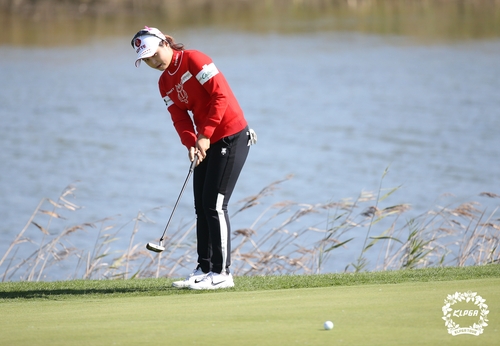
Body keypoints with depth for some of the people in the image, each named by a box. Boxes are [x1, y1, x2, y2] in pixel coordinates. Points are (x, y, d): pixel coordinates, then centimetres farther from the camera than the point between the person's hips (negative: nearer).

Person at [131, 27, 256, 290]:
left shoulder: (193, 60, -14)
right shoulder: (164, 83, 11)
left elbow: (221, 95, -20)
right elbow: (180, 118, 5)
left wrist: (205, 135, -21)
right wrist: (190, 144, -15)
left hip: (231, 137, -9)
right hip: (207, 143, 9)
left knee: (214, 205, -10)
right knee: (201, 206, 9)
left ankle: (222, 273, -5)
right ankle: (204, 269, 16)